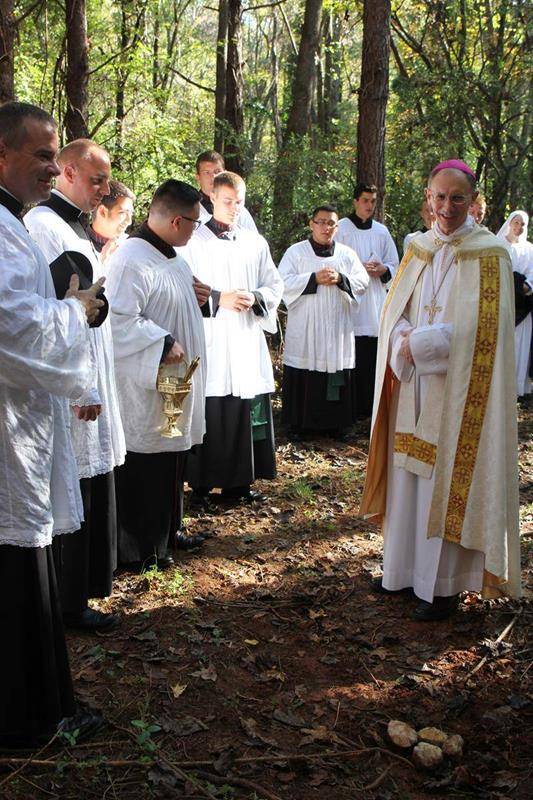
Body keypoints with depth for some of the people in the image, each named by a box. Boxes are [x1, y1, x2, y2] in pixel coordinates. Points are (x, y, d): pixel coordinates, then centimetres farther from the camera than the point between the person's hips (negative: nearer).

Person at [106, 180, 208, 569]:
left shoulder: (172, 256, 12)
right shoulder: (132, 260, -21)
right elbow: (121, 319, -26)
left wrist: (197, 298, 6)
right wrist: (164, 343, -23)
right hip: (145, 385, -10)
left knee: (172, 457, 18)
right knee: (145, 464, 0)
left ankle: (166, 532, 34)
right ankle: (138, 547, 14)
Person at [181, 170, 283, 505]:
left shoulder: (255, 243, 13)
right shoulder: (194, 242, 1)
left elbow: (275, 284, 14)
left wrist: (256, 298, -6)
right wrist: (218, 299, -15)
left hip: (248, 340, 4)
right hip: (209, 342, -4)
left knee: (247, 413, 5)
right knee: (209, 417, -4)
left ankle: (239, 481, 17)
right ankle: (201, 483, 8)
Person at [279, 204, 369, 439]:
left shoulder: (347, 253, 11)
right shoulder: (295, 252, 2)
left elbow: (363, 282, 5)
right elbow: (284, 283, -8)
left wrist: (341, 279, -13)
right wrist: (314, 278, -16)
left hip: (338, 328, 3)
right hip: (305, 329, -2)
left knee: (337, 379, 5)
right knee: (303, 378, 0)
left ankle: (336, 422, 16)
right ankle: (298, 422, 12)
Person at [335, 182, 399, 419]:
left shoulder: (381, 231, 14)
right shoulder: (341, 228, 0)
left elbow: (394, 264, 18)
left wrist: (382, 270, -4)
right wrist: (360, 268, -12)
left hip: (376, 300, 5)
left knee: (373, 356, 3)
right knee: (352, 360, -8)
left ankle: (370, 406, 12)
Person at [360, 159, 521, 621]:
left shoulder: (488, 256, -7)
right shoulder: (420, 249, 11)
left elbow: (481, 330, -15)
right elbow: (395, 313, 9)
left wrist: (418, 344, -17)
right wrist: (404, 342, -12)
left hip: (456, 391, -5)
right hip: (413, 386, 5)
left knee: (447, 482, 0)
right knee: (409, 476, 10)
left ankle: (446, 586, 12)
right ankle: (407, 568, 25)